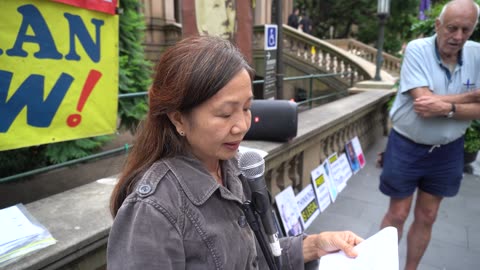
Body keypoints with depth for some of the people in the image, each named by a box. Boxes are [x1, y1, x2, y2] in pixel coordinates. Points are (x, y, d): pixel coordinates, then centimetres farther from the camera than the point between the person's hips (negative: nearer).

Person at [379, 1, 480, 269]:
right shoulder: (417, 49, -16)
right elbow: (425, 104, -25)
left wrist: (447, 108, -26)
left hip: (447, 151, 4)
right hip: (407, 147, -4)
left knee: (427, 217, 16)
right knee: (397, 214, 9)